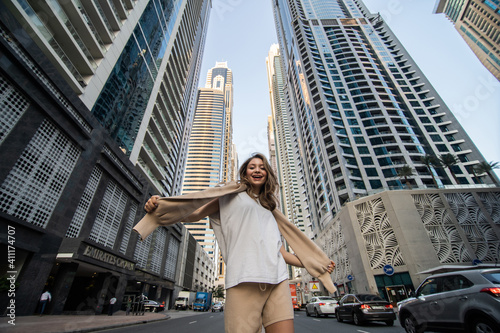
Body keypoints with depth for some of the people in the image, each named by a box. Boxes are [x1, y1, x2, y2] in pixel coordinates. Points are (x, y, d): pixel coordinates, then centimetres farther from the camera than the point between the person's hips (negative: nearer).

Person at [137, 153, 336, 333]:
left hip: (277, 278, 5)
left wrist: (314, 265, 25)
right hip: (244, 278, -4)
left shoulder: (270, 209, 27)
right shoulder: (232, 194, 14)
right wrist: (158, 206, -9)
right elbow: (195, 214, 6)